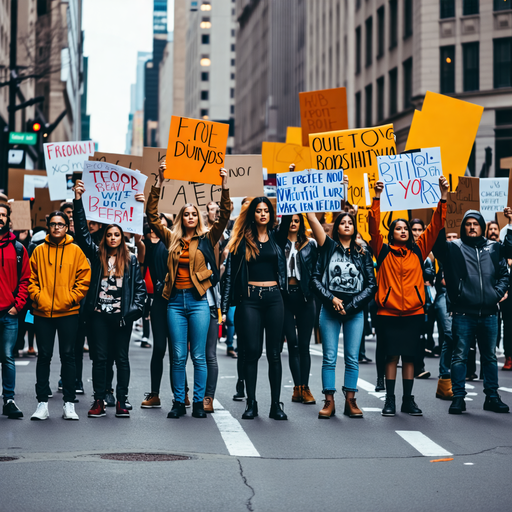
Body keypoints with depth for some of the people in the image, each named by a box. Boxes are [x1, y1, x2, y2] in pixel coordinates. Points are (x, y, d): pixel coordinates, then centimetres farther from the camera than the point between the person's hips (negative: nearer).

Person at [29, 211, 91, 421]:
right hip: (42, 312, 1)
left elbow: (84, 279, 1)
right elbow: (31, 279, 6)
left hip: (68, 312, -1)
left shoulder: (75, 251, 2)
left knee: (68, 356, 4)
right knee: (44, 356, 5)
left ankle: (69, 403, 10)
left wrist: (71, 298, -8)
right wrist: (37, 297, -8)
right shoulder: (39, 251, 5)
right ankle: (42, 403, 11)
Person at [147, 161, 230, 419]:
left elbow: (224, 217, -3)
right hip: (176, 301, 2)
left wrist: (225, 187, -13)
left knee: (198, 356, 1)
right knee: (178, 356, 4)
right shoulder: (171, 239, 10)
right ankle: (178, 403, 11)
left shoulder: (206, 239, 6)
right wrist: (158, 184, -4)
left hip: (197, 301, -1)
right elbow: (152, 216, 4)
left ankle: (199, 402, 8)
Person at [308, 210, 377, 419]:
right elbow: (316, 278, -4)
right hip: (329, 309, -1)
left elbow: (371, 285, 5)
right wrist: (331, 299, -12)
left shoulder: (363, 253, 8)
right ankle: (329, 402, 2)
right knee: (329, 357, -1)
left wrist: (351, 306, -4)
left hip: (355, 311, 1)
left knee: (352, 358, 2)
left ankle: (350, 401, 7)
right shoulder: (329, 247, 5)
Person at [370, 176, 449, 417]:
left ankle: (408, 400, 15)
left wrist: (443, 198, -5)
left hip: (414, 312, 2)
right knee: (392, 356, 2)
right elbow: (374, 227, -8)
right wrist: (377, 198, -18)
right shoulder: (383, 251, 3)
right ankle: (390, 400, 9)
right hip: (388, 312, -2)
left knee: (409, 356, 7)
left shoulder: (418, 251, 8)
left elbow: (435, 226, 3)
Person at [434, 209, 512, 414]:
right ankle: (458, 397, 8)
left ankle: (492, 396, 21)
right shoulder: (454, 248, 3)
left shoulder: (494, 248, 11)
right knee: (460, 356, 1)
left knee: (490, 356, 12)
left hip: (489, 313, 3)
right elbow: (438, 244, -14)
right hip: (463, 313, -3)